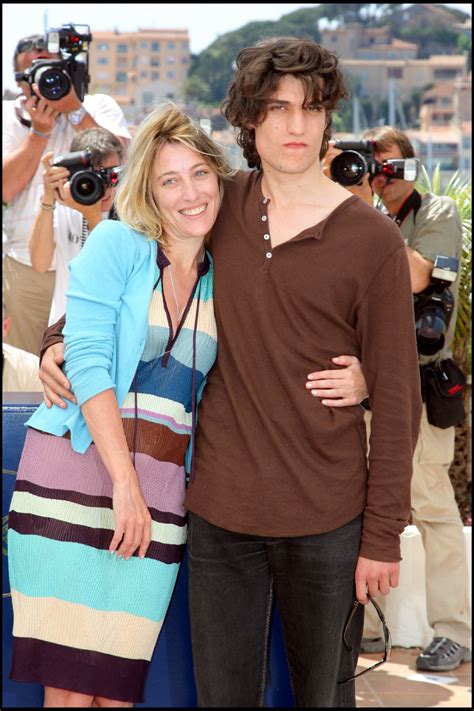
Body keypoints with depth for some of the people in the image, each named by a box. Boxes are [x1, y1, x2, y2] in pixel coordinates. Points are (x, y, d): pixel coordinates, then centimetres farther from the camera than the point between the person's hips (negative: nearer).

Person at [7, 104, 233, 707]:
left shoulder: (220, 279, 15)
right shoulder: (117, 244, 1)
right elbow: (86, 362, -9)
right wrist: (125, 482, -15)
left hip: (158, 489, 4)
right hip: (77, 473, -4)